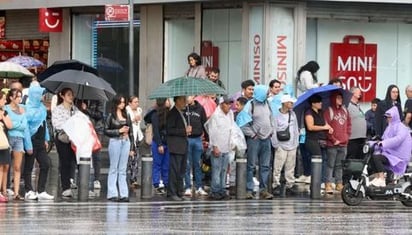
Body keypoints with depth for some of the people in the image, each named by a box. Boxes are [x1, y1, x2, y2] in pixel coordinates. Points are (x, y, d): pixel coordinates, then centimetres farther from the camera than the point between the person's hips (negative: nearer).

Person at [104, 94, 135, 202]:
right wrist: (119, 131, -12)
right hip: (115, 142, -4)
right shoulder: (111, 116, -1)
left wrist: (132, 148, 9)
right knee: (113, 169, 1)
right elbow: (106, 131, -4)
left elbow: (131, 132, 13)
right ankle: (112, 194, 3)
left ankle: (123, 194, 5)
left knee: (123, 170, 5)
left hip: (126, 142, 4)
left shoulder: (127, 116, 11)